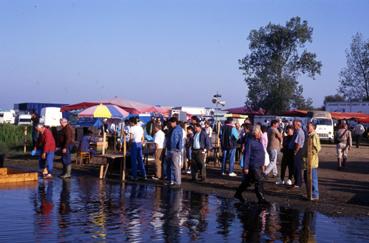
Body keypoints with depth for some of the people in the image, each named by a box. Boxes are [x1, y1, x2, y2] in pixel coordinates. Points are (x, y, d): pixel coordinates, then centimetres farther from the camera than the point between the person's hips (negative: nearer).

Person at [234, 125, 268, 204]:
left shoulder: (258, 141, 13)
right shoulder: (250, 141, -14)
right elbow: (247, 155, -15)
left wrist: (262, 164, 22)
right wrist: (246, 167, -16)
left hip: (259, 165, 9)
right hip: (253, 165, -9)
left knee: (248, 180, 15)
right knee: (259, 181, -6)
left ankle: (238, 194, 26)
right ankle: (261, 198, 2)